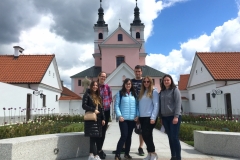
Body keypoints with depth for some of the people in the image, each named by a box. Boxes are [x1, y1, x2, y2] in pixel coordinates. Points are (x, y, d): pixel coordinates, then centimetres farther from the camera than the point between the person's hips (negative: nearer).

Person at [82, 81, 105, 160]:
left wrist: (103, 119, 8)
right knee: (93, 137, -9)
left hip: (98, 119, 6)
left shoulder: (98, 96, 18)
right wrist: (93, 110, -19)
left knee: (96, 137, 6)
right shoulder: (87, 95, 0)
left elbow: (101, 108, 16)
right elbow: (84, 105, -10)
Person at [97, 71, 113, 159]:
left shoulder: (107, 87, 4)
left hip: (106, 111, 4)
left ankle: (99, 149, 26)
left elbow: (110, 98, 9)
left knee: (103, 130, 12)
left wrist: (107, 104, -2)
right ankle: (99, 150, 11)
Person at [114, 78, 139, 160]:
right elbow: (116, 105, -4)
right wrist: (119, 115, -13)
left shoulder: (134, 94, 10)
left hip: (132, 119, 4)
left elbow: (137, 105, 9)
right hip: (123, 119, -4)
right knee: (124, 136, -8)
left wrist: (137, 115, -1)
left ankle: (127, 153, 24)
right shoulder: (120, 93, 0)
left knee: (129, 136, 11)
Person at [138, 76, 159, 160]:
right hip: (142, 117, 6)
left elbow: (156, 106, -9)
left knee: (147, 135, -8)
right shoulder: (141, 92, 16)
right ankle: (150, 153, 20)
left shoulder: (154, 92, -3)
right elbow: (140, 105, 14)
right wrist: (138, 116, 7)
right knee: (145, 135, 8)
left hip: (150, 117, -6)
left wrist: (153, 117, -16)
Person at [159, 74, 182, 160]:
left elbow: (178, 103, -10)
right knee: (170, 138, 9)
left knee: (174, 137, -8)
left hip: (174, 116, -5)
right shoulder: (161, 92, 14)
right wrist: (161, 117, 12)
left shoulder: (175, 90, -2)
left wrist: (176, 116, -18)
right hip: (165, 118, 5)